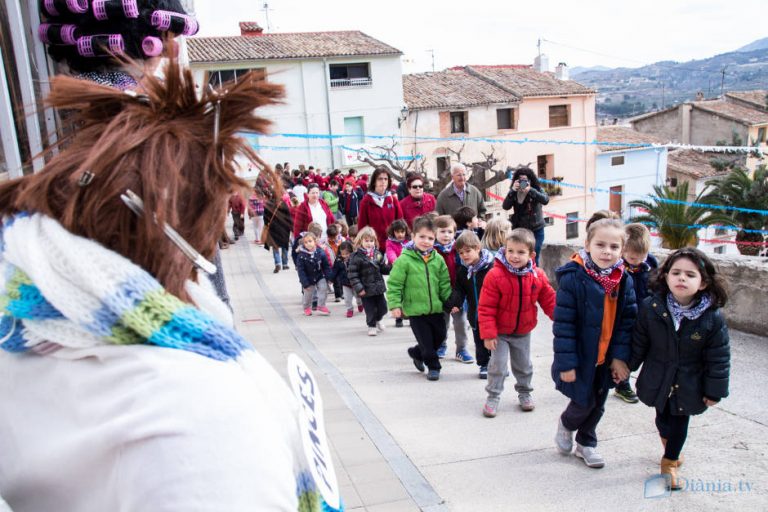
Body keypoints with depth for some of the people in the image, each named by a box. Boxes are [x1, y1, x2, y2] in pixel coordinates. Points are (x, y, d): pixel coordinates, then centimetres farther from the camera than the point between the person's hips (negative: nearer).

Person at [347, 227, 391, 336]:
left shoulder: (377, 254, 3)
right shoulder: (356, 256, -14)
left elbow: (383, 268, 11)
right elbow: (352, 274, -15)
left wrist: (392, 267, -9)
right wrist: (358, 288, -20)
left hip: (379, 287, 5)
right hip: (366, 290, -5)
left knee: (382, 307, 15)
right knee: (370, 309, 4)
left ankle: (377, 320, 44)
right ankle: (371, 326, 27)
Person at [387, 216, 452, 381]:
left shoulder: (437, 259, 0)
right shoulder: (404, 259, -14)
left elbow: (445, 283, 7)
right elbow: (394, 284, -11)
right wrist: (395, 304, -15)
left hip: (436, 308, 5)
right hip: (415, 310, -5)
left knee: (439, 336, 17)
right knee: (426, 341, 3)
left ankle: (416, 353, 40)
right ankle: (433, 367, 23)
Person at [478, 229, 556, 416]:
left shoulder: (538, 276, -11)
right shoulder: (495, 275, -23)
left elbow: (549, 301, 0)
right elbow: (486, 307, -20)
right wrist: (488, 334, -20)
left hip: (523, 332, 4)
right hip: (500, 331, -3)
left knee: (524, 365, 18)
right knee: (497, 365, -2)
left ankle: (525, 392, 38)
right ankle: (493, 397, 15)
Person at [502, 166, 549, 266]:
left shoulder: (536, 190, -4)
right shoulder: (514, 193, 1)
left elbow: (545, 200, -22)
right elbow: (505, 206, -12)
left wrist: (530, 190, -32)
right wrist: (512, 191, -23)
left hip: (536, 230, -1)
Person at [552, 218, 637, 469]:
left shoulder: (624, 281, -5)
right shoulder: (573, 278, -22)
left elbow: (627, 321, 1)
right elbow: (563, 324, -20)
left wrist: (620, 356, -5)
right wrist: (566, 363, -19)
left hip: (607, 358, 5)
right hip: (581, 357, -5)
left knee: (598, 405, 18)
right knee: (584, 402, 5)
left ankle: (586, 443, 40)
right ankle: (566, 425, 38)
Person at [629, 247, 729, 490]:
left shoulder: (712, 318, -19)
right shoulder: (651, 307, -17)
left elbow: (718, 358, -10)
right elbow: (639, 343, -4)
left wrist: (714, 391, -5)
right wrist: (626, 366, 3)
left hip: (689, 384, -1)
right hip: (658, 379, 1)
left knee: (680, 421, 14)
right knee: (662, 416, 19)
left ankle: (670, 461, 35)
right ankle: (668, 439, 53)